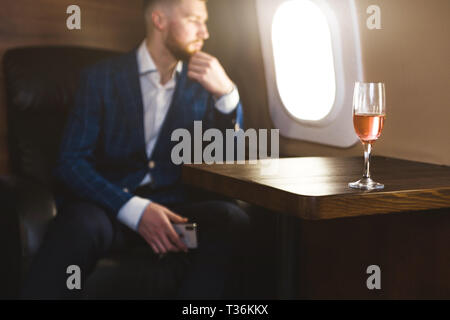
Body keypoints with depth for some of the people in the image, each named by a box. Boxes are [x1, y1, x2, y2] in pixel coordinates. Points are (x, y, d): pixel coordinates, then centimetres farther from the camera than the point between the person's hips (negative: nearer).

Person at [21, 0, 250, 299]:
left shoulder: (201, 83, 13)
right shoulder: (101, 77, 4)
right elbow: (72, 162, -5)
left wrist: (227, 93, -8)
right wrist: (135, 210, -21)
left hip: (173, 204, 4)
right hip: (108, 204, -3)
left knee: (233, 220, -28)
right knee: (80, 226, -39)